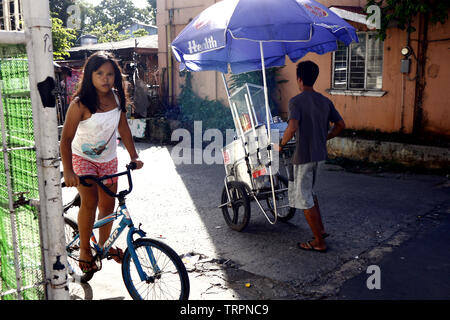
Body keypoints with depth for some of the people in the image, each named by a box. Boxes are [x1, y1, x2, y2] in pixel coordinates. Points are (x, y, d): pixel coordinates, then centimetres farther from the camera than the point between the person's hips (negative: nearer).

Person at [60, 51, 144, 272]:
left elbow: (123, 128, 4)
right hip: (82, 157, -4)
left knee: (108, 205, 9)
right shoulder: (80, 103, -21)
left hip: (108, 159, 5)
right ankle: (84, 250, -2)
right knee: (90, 201, -21)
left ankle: (104, 244, 32)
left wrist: (134, 156, -3)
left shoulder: (117, 98, -6)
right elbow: (66, 139, -22)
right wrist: (68, 171, -30)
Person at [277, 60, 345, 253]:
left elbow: (292, 128, -28)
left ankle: (319, 242, 11)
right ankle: (320, 230, 29)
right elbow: (341, 125, 10)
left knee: (303, 199, 4)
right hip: (320, 155, 8)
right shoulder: (325, 101, 7)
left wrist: (281, 144, -12)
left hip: (303, 157, -7)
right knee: (309, 192, 25)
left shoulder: (296, 101, -14)